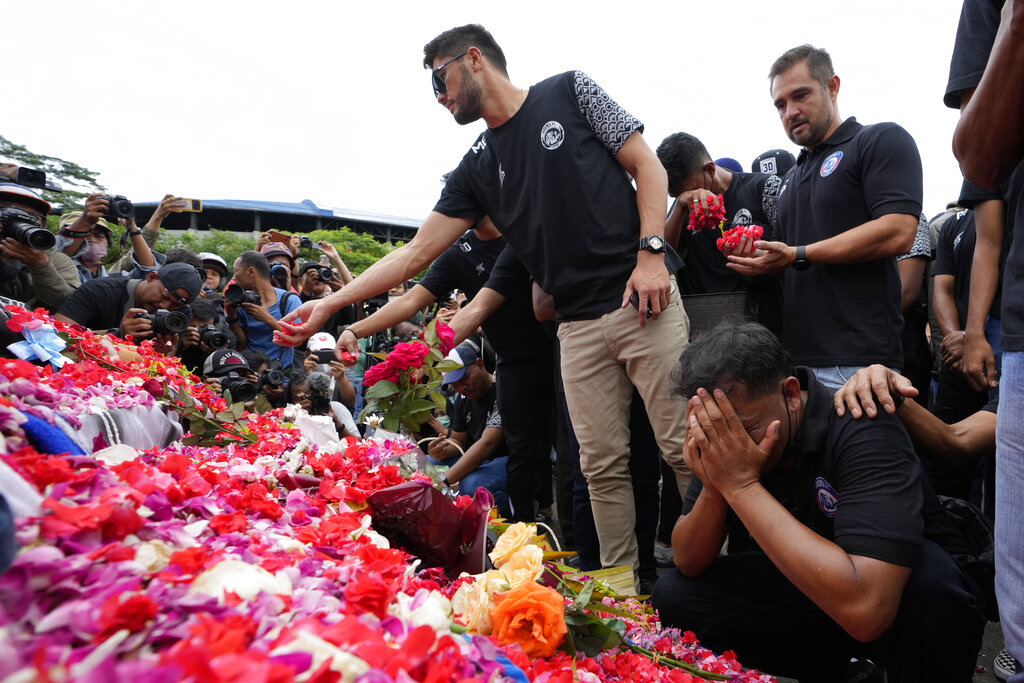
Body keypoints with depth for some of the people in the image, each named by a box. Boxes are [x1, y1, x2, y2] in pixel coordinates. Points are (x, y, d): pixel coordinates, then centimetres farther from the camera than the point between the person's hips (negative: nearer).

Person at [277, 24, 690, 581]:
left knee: (684, 446, -3)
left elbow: (647, 168, 3)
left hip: (643, 303, -3)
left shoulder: (569, 92, 5)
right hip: (578, 327, 4)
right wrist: (329, 304, 4)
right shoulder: (476, 170, 13)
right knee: (602, 464, 3)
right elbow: (416, 253, 10)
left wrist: (651, 251, -11)